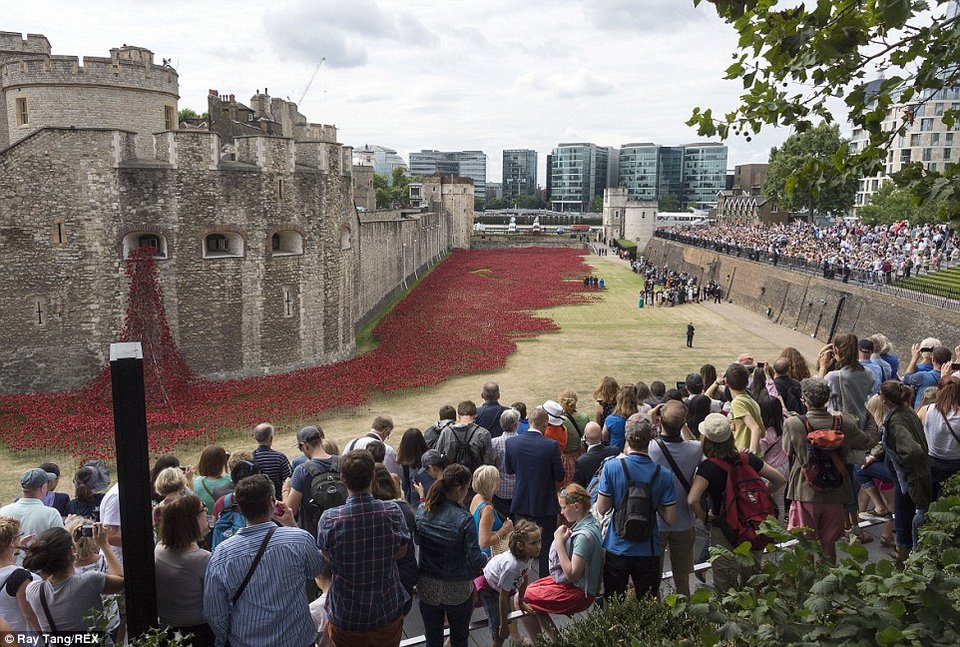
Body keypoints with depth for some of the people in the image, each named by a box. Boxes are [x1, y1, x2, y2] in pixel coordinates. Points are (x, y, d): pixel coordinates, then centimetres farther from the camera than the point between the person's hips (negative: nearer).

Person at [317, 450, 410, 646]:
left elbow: (327, 559, -5)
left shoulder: (329, 519, -23)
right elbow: (402, 552, -4)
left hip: (346, 616, -1)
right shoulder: (393, 511, -20)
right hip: (388, 612, 1)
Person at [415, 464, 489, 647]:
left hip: (427, 588, 3)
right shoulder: (464, 520, -24)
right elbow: (475, 560, -21)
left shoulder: (422, 512, -9)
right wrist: (485, 559, 0)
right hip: (457, 590, -3)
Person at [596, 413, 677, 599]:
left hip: (617, 548, -1)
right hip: (648, 551, 1)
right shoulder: (664, 474, -9)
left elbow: (602, 509, -9)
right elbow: (670, 519, -8)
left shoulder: (612, 467, -14)